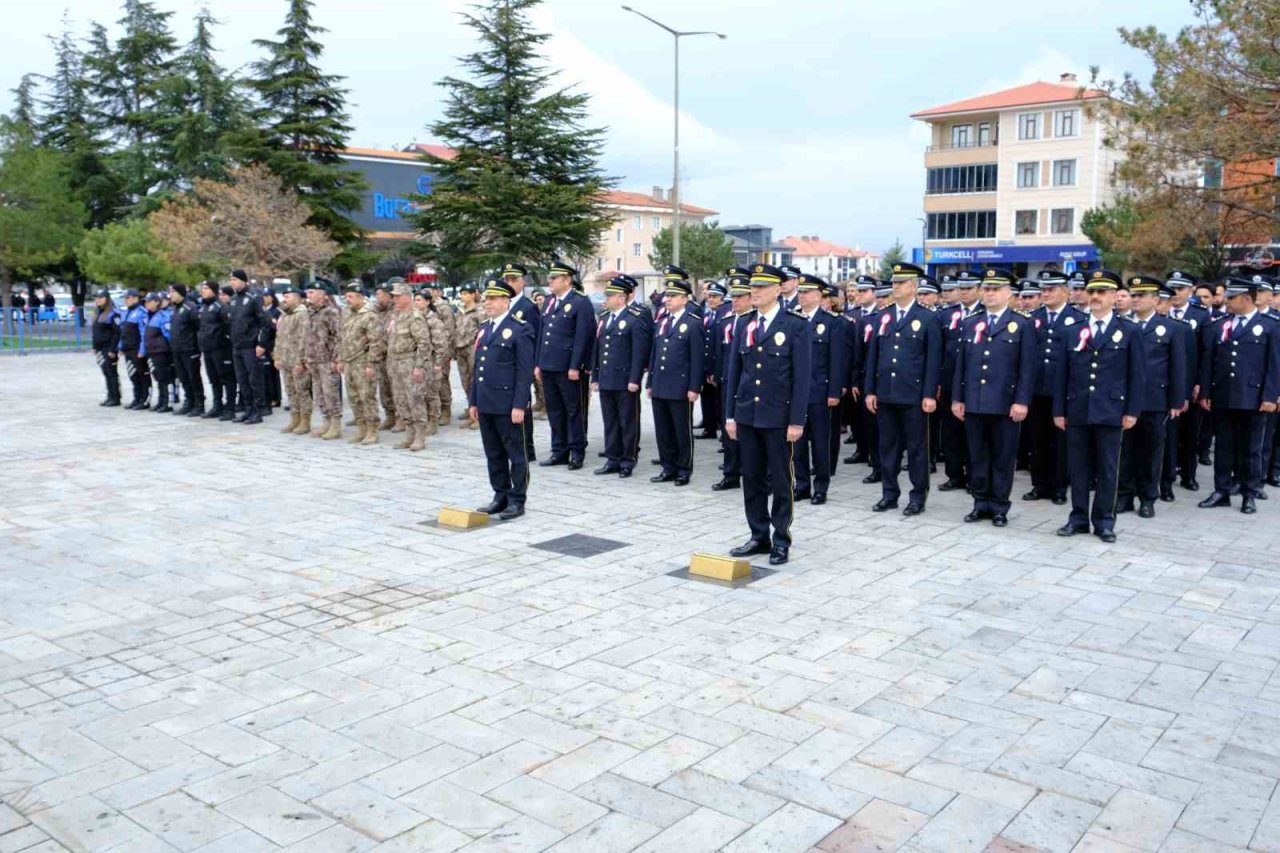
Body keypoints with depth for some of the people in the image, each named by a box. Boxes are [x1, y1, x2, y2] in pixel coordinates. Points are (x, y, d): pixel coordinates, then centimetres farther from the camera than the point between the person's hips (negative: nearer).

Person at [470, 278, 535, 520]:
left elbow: (525, 371, -12)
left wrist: (519, 405, -16)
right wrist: (473, 401, 15)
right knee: (493, 454, 12)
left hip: (509, 406, -7)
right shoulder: (484, 329, 16)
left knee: (516, 453, 2)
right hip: (486, 404, 7)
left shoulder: (520, 329, -7)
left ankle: (517, 501, 9)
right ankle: (500, 496, 22)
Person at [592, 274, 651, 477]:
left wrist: (634, 380, -17)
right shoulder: (604, 319, 15)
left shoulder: (636, 319, -8)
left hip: (625, 382, -7)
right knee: (610, 422, 12)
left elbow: (640, 352, -13)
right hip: (606, 381, 7)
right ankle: (613, 460, 20)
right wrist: (595, 377, 15)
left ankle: (628, 461, 11)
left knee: (628, 422, 3)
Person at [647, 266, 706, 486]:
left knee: (683, 432, 3)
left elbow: (698, 358, -10)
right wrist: (650, 383, 14)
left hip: (680, 389, -6)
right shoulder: (662, 322, 14)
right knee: (662, 431, 11)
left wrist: (694, 388, -14)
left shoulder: (694, 324, -7)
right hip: (660, 387, 7)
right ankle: (668, 468, 22)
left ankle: (684, 471, 13)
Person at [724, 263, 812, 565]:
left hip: (778, 417, -5)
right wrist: (730, 414, 7)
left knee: (781, 481, 5)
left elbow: (802, 377, -8)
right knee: (752, 479, 10)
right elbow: (734, 371, 10)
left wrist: (797, 421, -12)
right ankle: (759, 537, 21)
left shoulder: (796, 326, -6)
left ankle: (781, 540, 15)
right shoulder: (743, 324, 8)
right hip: (747, 415, 5)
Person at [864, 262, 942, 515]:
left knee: (917, 447, 4)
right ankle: (889, 494, 20)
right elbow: (873, 356, 10)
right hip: (885, 394, 4)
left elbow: (933, 360, -6)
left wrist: (930, 395, -11)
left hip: (914, 395, -4)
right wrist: (870, 390, 5)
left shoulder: (928, 319, -2)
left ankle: (918, 496, 13)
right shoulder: (882, 317, 10)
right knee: (888, 446, 10)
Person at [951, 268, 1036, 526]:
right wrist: (957, 398, 6)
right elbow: (961, 364, 11)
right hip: (974, 403, 4)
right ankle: (981, 503, 19)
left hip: (1005, 405, -3)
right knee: (977, 457, 8)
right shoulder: (970, 324, 12)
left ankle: (999, 507, 14)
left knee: (1003, 458, 5)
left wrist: (1022, 401, -12)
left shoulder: (1023, 325, 0)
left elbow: (1027, 368, -5)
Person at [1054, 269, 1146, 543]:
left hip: (1110, 412, -3)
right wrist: (1059, 410, 4)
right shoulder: (1074, 331, 11)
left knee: (1107, 468, 4)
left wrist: (1132, 411, -6)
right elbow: (1063, 374, 9)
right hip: (1077, 411, 3)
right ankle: (1079, 517, 16)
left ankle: (1104, 520, 13)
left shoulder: (1129, 331, 3)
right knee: (1078, 467, 7)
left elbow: (1137, 374, 0)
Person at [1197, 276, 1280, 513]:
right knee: (1223, 447, 8)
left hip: (1253, 399, -3)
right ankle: (1221, 491, 16)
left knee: (1250, 449, 5)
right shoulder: (1218, 326, 11)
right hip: (1222, 398, 3)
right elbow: (1208, 361, 9)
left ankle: (1249, 495, 14)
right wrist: (1205, 392, 3)